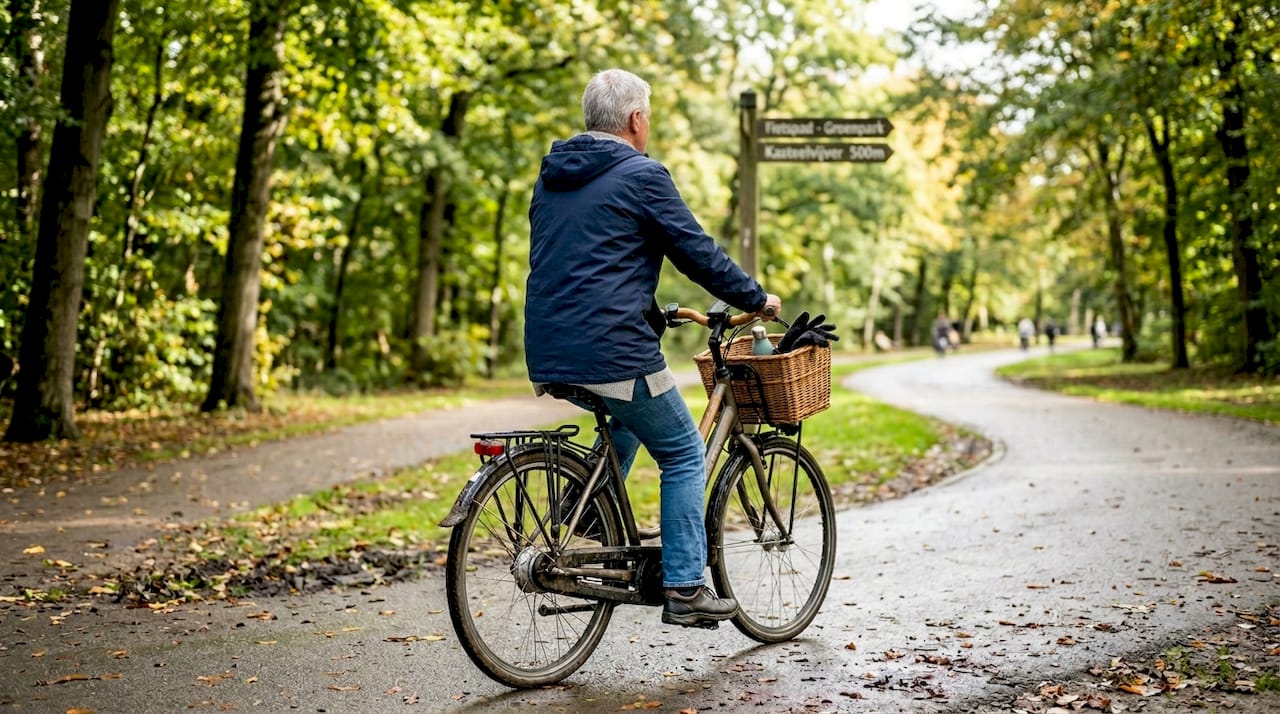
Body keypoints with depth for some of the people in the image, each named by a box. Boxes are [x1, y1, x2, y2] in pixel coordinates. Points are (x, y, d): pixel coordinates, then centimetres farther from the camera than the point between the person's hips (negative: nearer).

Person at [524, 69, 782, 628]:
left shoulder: (551, 178, 17)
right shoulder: (641, 175, -7)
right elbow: (697, 252, -6)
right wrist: (756, 298, 9)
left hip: (547, 351, 8)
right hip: (612, 350, -8)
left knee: (626, 422, 33)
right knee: (683, 457, 8)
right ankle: (685, 590, 7)